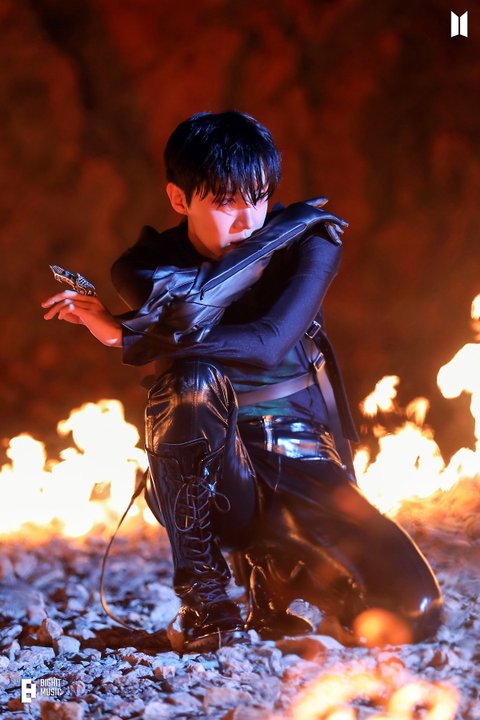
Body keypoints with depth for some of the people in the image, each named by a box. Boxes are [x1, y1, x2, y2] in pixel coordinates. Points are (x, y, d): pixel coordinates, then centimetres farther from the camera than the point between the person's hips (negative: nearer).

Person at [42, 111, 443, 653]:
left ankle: (278, 566, 14)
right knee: (194, 379, -35)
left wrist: (123, 334, -21)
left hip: (300, 457, 1)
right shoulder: (145, 269, -3)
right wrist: (284, 229, -18)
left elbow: (268, 345, -22)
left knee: (412, 613, -20)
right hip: (212, 474, -1)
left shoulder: (309, 244, -5)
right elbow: (185, 313, -28)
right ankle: (203, 594, -18)